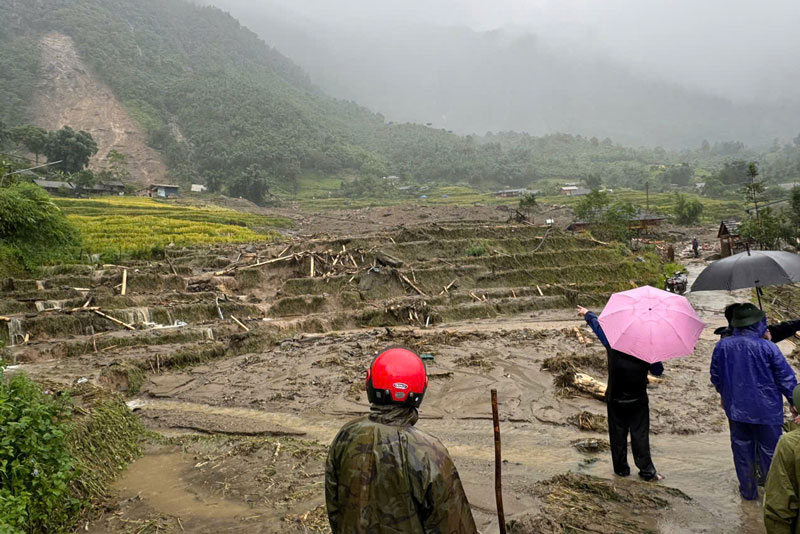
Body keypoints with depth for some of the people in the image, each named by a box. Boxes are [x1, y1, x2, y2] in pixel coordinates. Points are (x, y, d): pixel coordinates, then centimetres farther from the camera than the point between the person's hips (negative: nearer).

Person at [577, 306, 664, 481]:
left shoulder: (613, 344, -14)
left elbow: (598, 326, 1)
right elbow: (658, 371, 0)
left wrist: (587, 314, 19)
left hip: (615, 400, 0)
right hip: (638, 401, 0)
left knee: (618, 434, 12)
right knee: (640, 434, 6)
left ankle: (621, 468, 20)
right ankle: (647, 470, 9)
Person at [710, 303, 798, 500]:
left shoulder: (722, 346, -8)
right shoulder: (767, 347, -19)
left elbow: (715, 377, 5)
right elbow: (786, 379, -11)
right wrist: (794, 403, 5)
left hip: (736, 408, 3)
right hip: (766, 410, -3)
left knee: (742, 449, 17)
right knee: (770, 452, 13)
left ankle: (748, 490, 28)